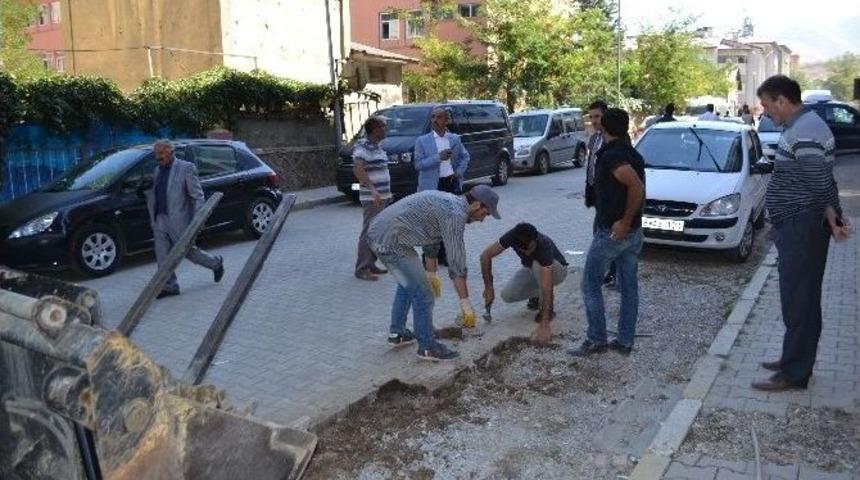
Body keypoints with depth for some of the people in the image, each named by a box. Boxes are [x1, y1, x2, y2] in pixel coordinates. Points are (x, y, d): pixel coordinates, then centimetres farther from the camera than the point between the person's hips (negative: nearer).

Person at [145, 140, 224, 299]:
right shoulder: (157, 170, 11)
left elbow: (198, 196, -10)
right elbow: (153, 195, 17)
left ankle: (216, 263, 29)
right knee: (162, 256, 3)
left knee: (189, 251, 6)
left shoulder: (186, 168, -8)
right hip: (160, 220, 6)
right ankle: (169, 286, 13)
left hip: (178, 220, -6)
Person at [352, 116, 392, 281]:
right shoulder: (362, 147, -13)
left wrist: (387, 193, 24)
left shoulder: (377, 147, 16)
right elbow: (357, 168, -27)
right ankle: (362, 269, -4)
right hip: (372, 198, -9)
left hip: (383, 197, 9)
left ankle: (371, 264, 20)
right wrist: (372, 189, -36)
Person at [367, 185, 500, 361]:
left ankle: (396, 333, 37)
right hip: (390, 241, -11)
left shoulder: (447, 201, 15)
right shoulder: (455, 213, -15)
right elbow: (456, 261, -17)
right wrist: (465, 302, -12)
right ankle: (427, 347, 12)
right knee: (423, 294, -2)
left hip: (378, 232, 11)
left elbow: (431, 238, 26)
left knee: (408, 284, 27)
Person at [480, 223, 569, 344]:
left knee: (537, 264, -39)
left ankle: (548, 308, -17)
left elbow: (547, 287, -49)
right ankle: (537, 295, 11)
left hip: (557, 270, -4)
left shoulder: (544, 246, -41)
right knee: (507, 295, -19)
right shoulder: (513, 236, -30)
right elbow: (485, 255, -20)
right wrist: (488, 287, -23)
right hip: (532, 269, 4)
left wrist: (544, 324, -55)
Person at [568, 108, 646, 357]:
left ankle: (596, 340, 7)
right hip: (634, 232, 9)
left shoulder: (611, 155, -18)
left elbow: (636, 187, -30)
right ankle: (625, 341, 19)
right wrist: (630, 220, 14)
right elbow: (639, 189, 13)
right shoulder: (634, 154, 9)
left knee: (590, 284, 3)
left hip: (612, 231, -8)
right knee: (629, 286, 11)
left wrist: (624, 221, -23)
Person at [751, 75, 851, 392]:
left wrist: (833, 220, -15)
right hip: (796, 227, 10)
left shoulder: (805, 131, -20)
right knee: (799, 299, 17)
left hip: (803, 229, -10)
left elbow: (822, 182, -23)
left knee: (799, 301, -3)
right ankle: (794, 359, 29)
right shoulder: (799, 126, 14)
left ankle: (794, 373, 7)